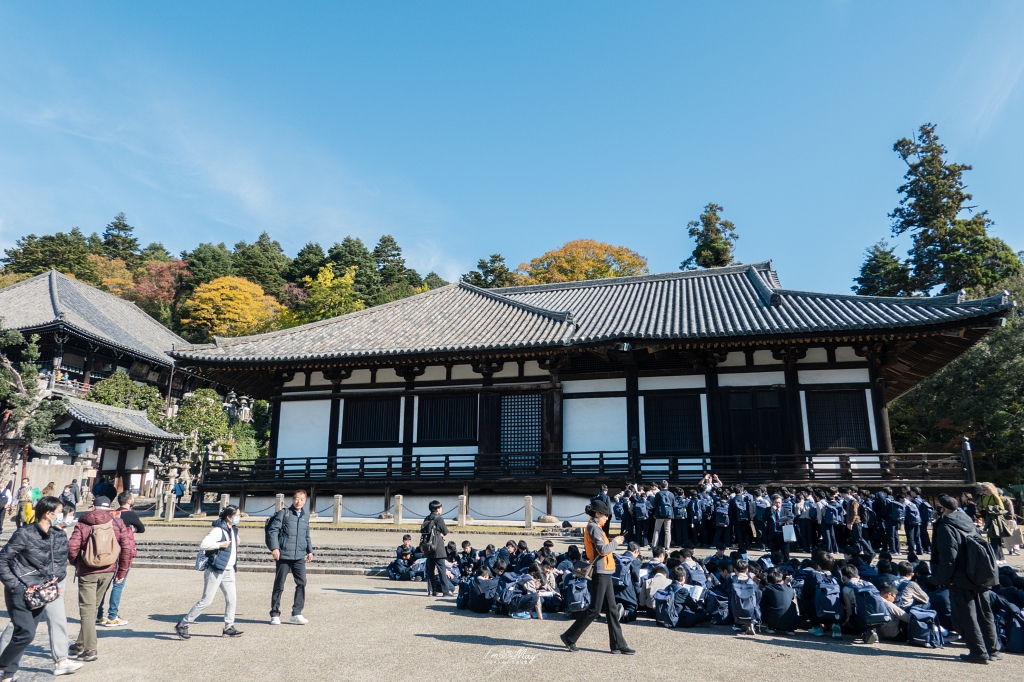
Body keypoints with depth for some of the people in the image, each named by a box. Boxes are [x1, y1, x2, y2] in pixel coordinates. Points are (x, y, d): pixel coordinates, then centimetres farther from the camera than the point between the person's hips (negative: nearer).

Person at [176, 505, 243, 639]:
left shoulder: (233, 529, 11)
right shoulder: (218, 530, -17)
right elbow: (203, 544, -28)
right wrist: (220, 545, -23)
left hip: (229, 570, 8)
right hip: (215, 570, -8)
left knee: (231, 599, 6)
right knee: (206, 601, -3)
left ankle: (228, 628, 15)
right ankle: (182, 625, 10)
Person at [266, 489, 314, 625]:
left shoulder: (306, 517, 13)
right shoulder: (284, 513, -2)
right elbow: (272, 530, -6)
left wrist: (310, 550, 19)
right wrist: (274, 548, -15)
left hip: (300, 557, 4)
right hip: (284, 555, -4)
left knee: (302, 583, -5)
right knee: (279, 585, 4)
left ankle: (296, 614, 3)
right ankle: (275, 614, 16)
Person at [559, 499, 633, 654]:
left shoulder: (595, 527, 18)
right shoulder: (594, 527, -13)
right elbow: (603, 550, -21)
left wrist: (613, 542, 6)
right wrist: (615, 542, -7)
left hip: (604, 573, 10)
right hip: (600, 573, -10)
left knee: (612, 609, 10)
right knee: (594, 610, -4)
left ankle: (618, 645, 13)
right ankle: (569, 637, 5)